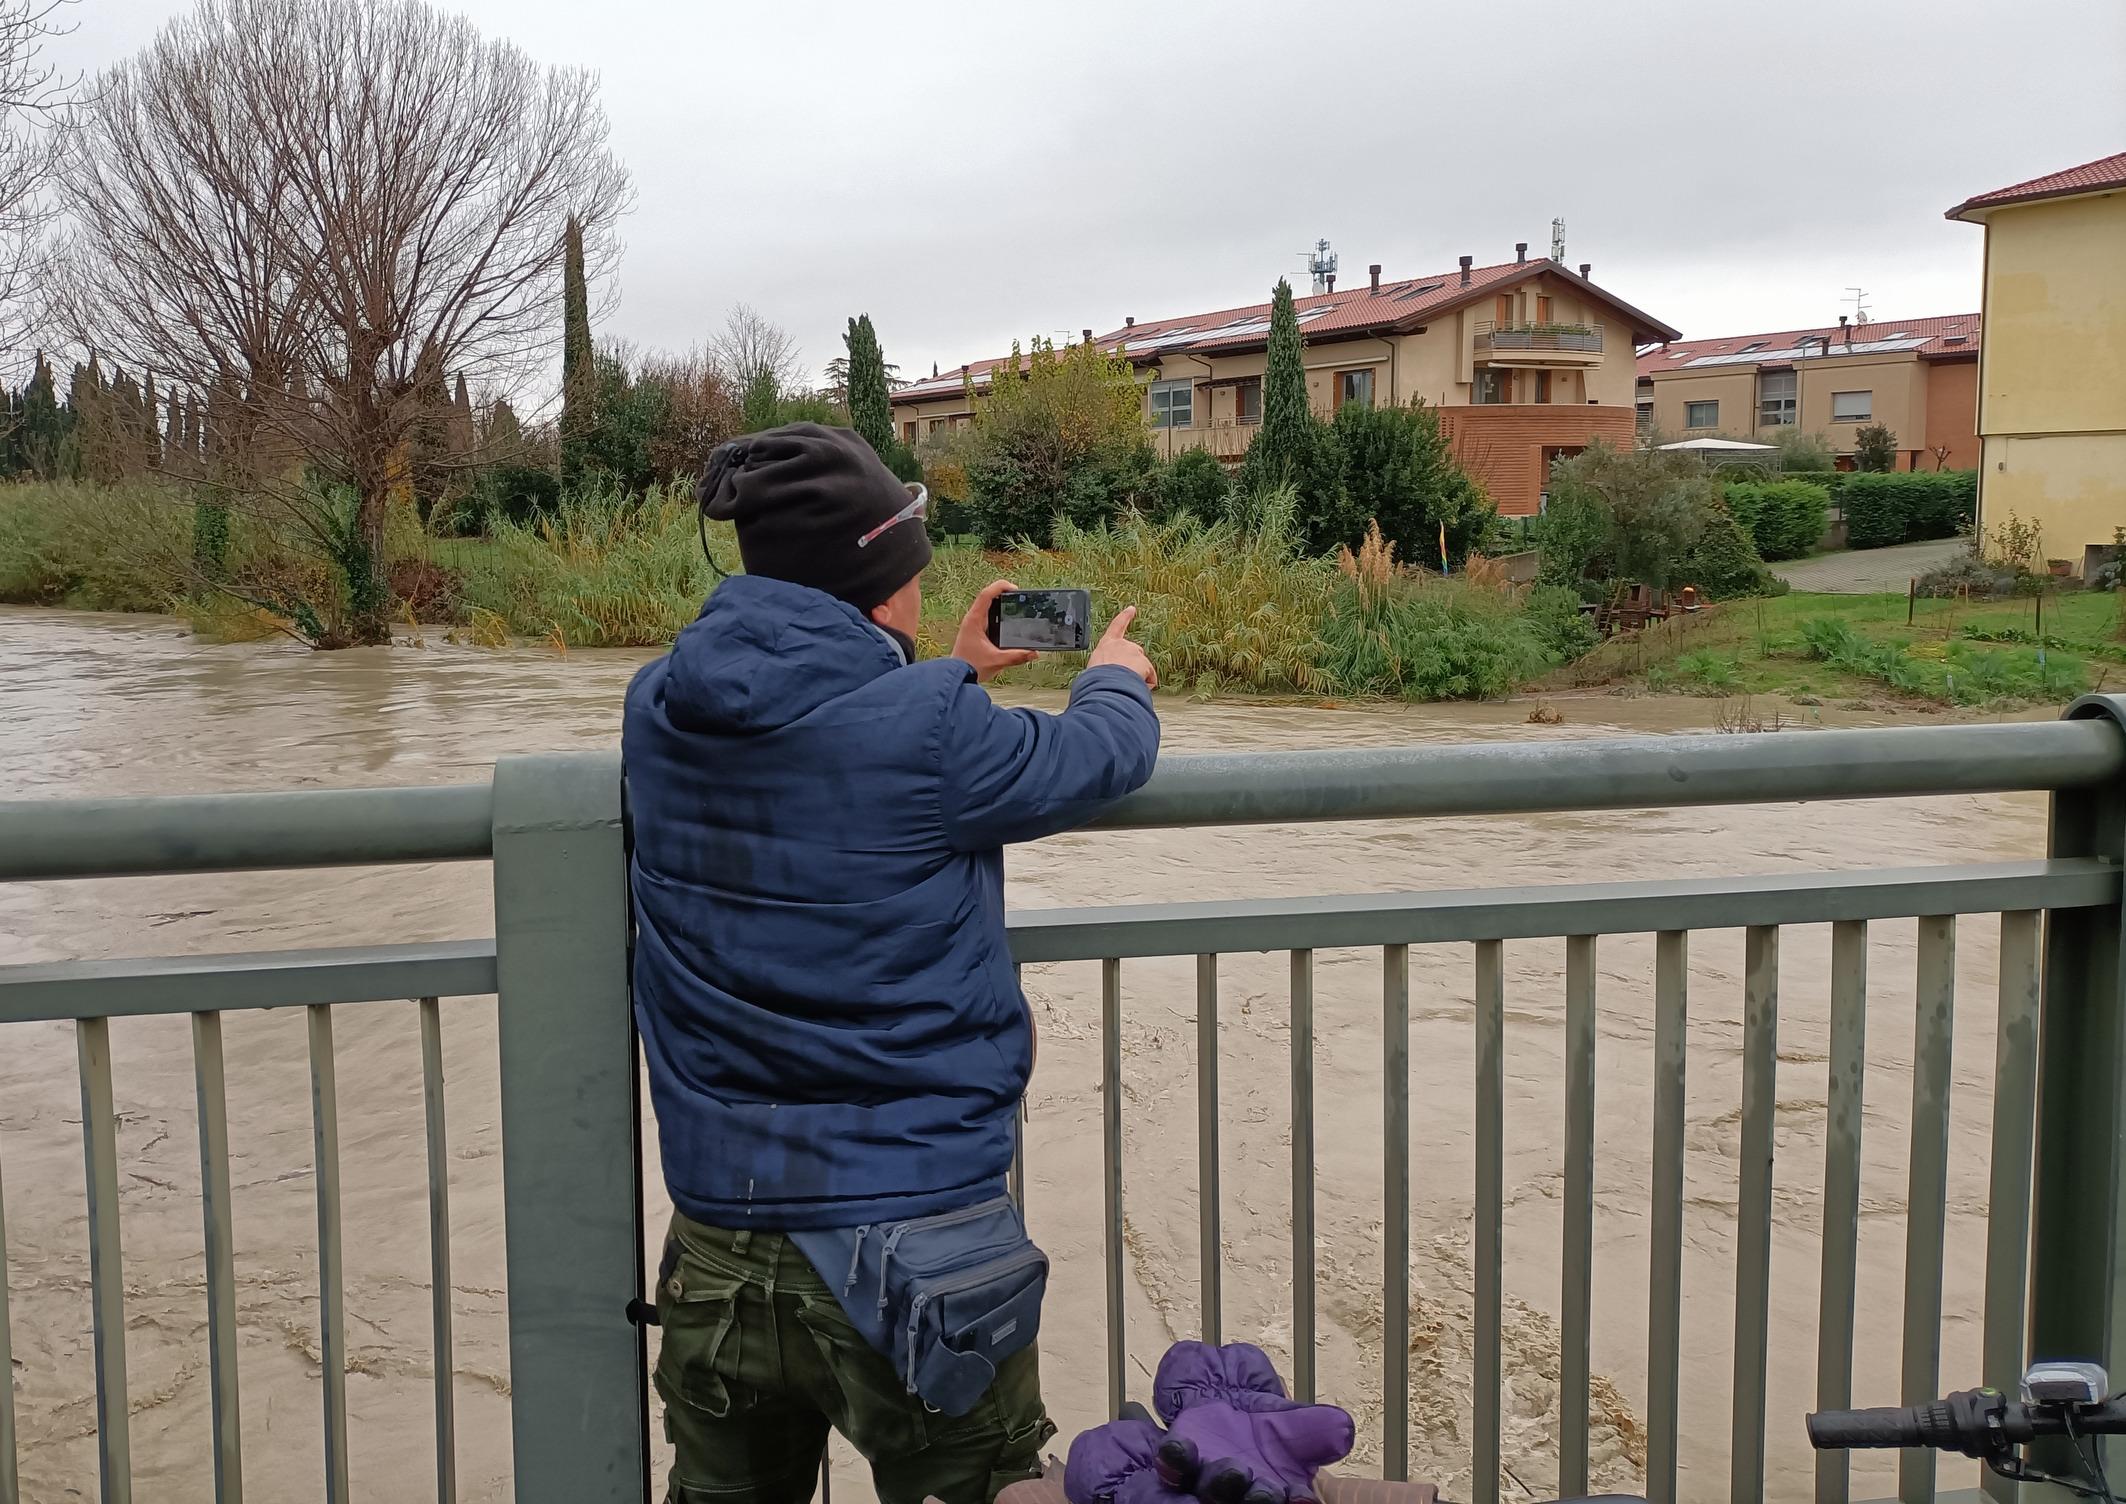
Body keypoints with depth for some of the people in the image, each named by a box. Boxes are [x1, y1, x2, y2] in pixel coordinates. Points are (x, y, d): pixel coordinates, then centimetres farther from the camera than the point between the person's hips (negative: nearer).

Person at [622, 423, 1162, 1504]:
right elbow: (1100, 760, -1)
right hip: (913, 1247, -5)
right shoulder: (927, 730, -19)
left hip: (717, 1245, 6)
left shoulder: (658, 708, -1)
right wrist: (1117, 679, 21)